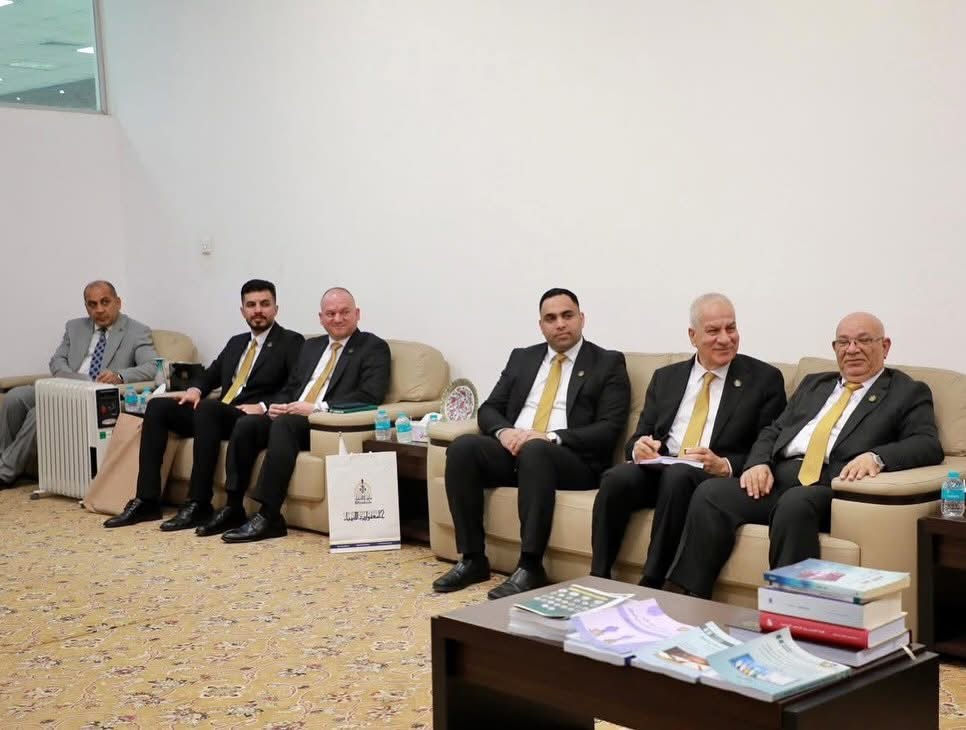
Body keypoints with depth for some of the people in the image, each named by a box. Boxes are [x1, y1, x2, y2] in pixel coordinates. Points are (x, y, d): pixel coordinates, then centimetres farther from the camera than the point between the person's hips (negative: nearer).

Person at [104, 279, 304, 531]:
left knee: (208, 407, -35)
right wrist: (195, 389, 4)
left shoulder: (291, 342, 3)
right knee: (157, 406, -10)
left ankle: (198, 505, -32)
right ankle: (147, 501, -14)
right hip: (217, 416, 7)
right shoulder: (236, 342, 24)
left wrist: (263, 406, -23)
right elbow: (210, 375, 28)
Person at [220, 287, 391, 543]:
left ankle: (269, 517, -34)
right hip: (292, 416, 7)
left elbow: (371, 395, -12)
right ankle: (233, 508, -13)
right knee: (246, 424, -19)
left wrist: (317, 408, -18)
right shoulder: (311, 346, 25)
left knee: (284, 424, -34)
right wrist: (275, 405, 0)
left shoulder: (374, 347, 3)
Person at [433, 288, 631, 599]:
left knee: (534, 451, -38)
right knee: (463, 447, -24)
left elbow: (609, 429, -6)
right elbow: (489, 409, 15)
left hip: (573, 459, -4)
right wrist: (503, 431, -10)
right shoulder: (522, 358, 19)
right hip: (512, 448, 5)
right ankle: (473, 559, -19)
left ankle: (530, 567, -34)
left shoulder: (608, 363, 5)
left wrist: (551, 437, -19)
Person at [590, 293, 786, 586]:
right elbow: (640, 436, 15)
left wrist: (725, 465, -18)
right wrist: (638, 447, -10)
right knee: (616, 478, -30)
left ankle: (651, 587, -30)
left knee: (677, 475, -36)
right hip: (658, 468, 3)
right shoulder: (665, 377, 18)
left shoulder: (764, 379, 7)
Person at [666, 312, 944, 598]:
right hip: (778, 478, 5)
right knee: (710, 493, -21)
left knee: (794, 504, -38)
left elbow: (928, 445, -2)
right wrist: (759, 463, 0)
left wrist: (876, 456, -21)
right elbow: (774, 431, 23)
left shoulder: (909, 393, 14)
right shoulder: (814, 383, 29)